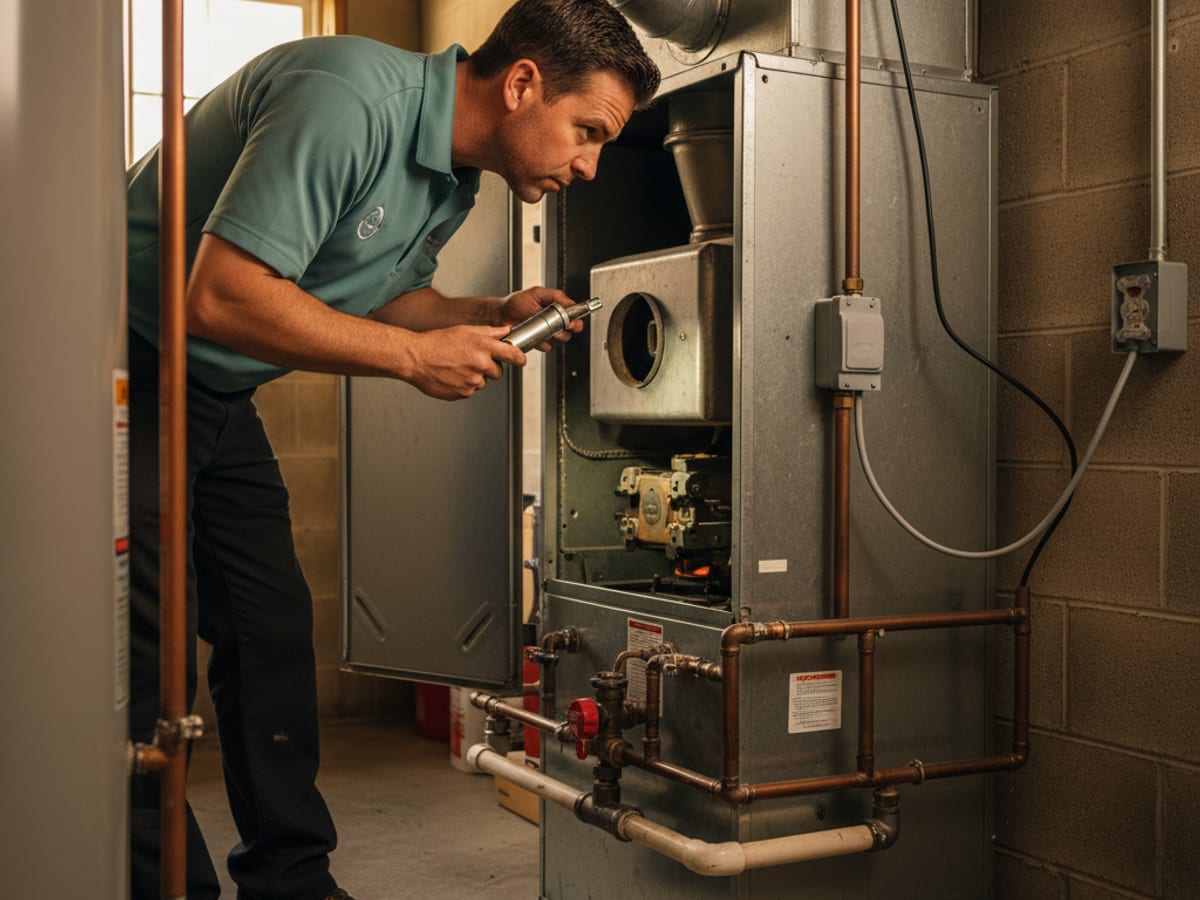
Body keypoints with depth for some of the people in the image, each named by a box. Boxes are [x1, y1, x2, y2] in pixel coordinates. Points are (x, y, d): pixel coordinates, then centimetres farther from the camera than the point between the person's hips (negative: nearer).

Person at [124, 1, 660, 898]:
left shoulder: (455, 181, 4)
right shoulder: (347, 99, -28)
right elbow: (219, 297, -33)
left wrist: (491, 315, -2)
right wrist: (416, 355, -26)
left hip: (219, 396, 9)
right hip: (129, 372, -9)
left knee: (274, 631, 8)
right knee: (151, 649, -9)